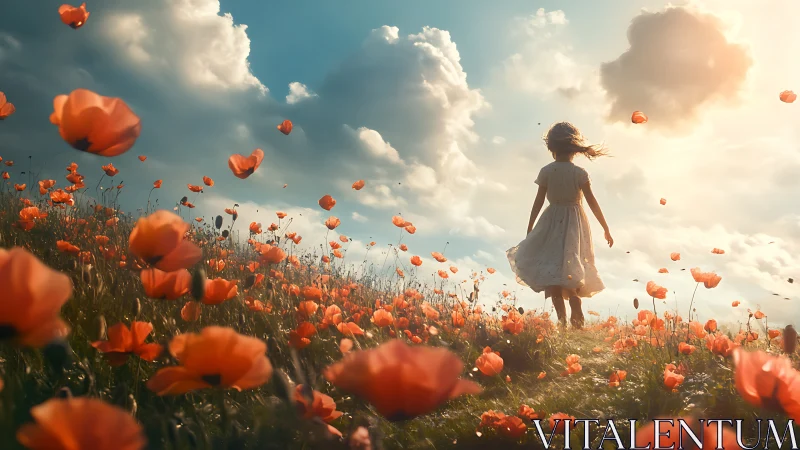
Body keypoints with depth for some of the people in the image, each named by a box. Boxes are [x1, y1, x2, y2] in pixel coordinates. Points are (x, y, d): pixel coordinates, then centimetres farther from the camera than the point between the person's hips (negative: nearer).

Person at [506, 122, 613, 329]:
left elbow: (538, 201, -4)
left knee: (552, 273, 4)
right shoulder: (580, 173, -6)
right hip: (575, 224, 1)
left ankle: (562, 319, -3)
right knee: (572, 272, 12)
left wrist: (529, 229, 6)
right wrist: (606, 229, 4)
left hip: (552, 223, -1)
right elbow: (592, 202, -5)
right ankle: (577, 319, -2)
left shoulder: (546, 171, -7)